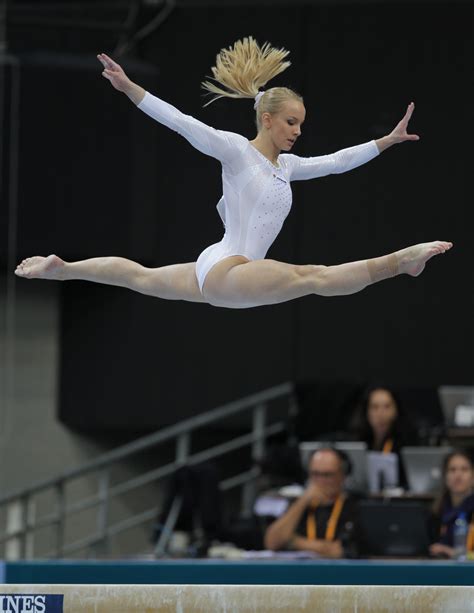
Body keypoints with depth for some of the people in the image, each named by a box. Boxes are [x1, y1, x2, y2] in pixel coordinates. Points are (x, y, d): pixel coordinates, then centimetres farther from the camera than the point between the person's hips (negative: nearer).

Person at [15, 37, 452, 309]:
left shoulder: (286, 165, 14)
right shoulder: (236, 149, -8)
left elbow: (336, 161, 21)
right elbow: (184, 124, -15)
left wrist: (387, 141, 21)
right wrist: (129, 89, -24)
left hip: (216, 276, 10)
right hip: (224, 270, -10)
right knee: (316, 277, -29)